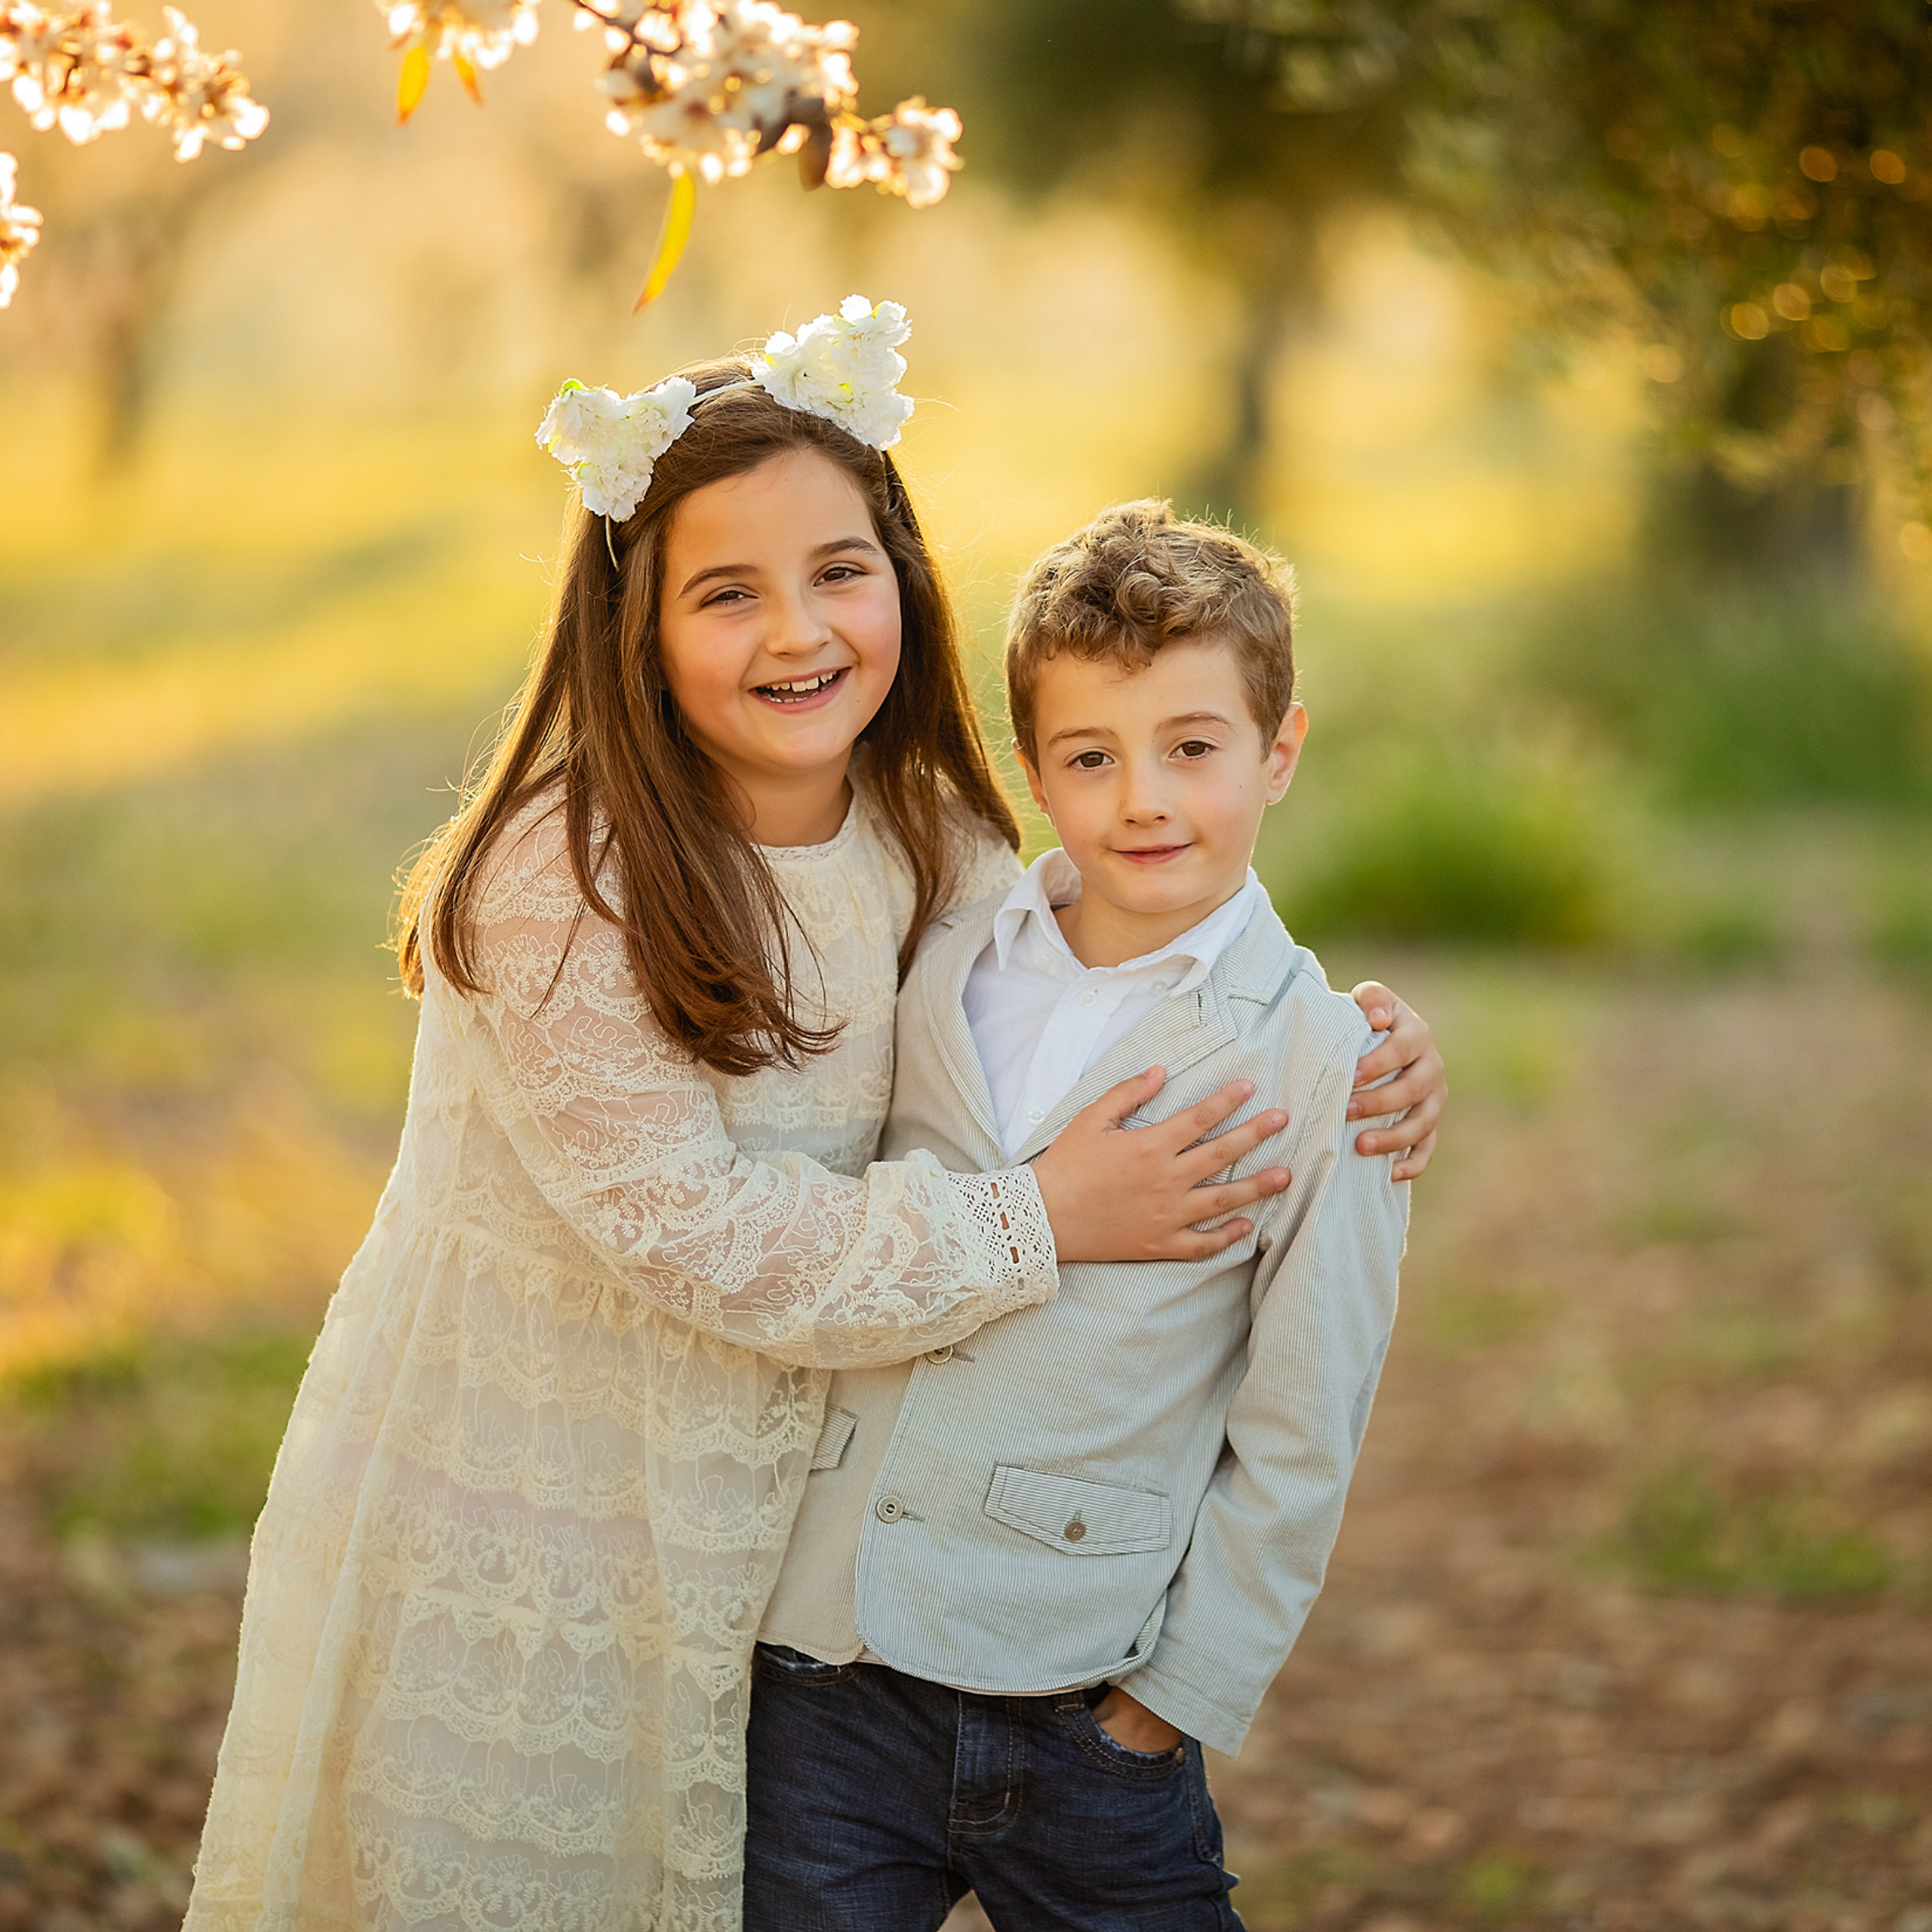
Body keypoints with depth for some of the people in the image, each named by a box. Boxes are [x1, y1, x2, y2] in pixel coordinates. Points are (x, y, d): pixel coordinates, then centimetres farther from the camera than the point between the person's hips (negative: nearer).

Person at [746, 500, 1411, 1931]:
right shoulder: (936, 965, 5)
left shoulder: (1326, 1066, -6)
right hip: (825, 1665, 3)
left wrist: (1177, 1694, -5)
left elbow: (1298, 1448, -4)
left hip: (1086, 1718, -3)